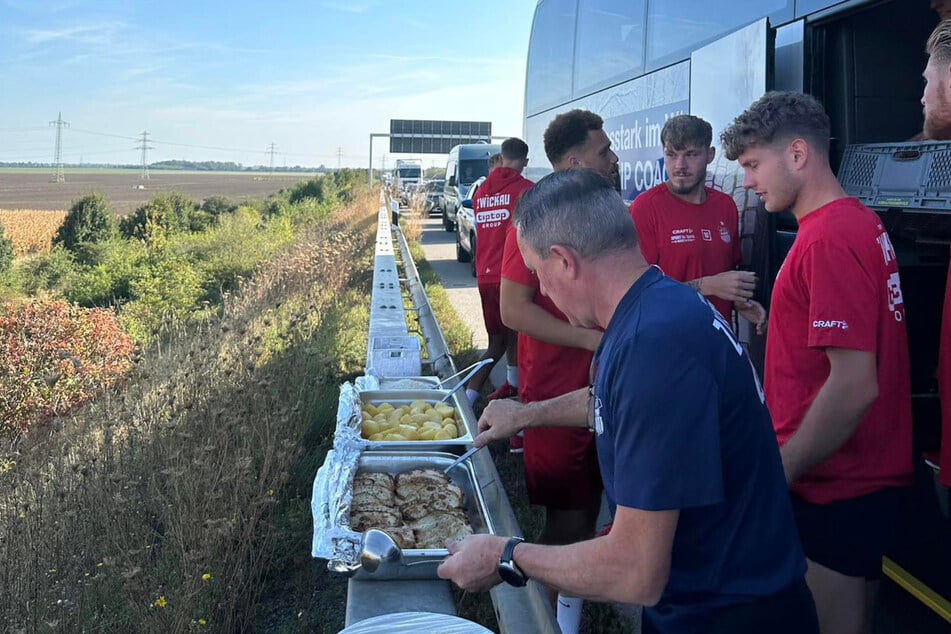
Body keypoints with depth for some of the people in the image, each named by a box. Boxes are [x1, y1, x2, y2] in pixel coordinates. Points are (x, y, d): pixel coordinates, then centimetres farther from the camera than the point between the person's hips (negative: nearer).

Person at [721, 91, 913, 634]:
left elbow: (854, 386, -26)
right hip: (868, 477, 9)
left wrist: (779, 473, -17)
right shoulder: (862, 223, 9)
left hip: (835, 491, -9)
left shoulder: (829, 239, -21)